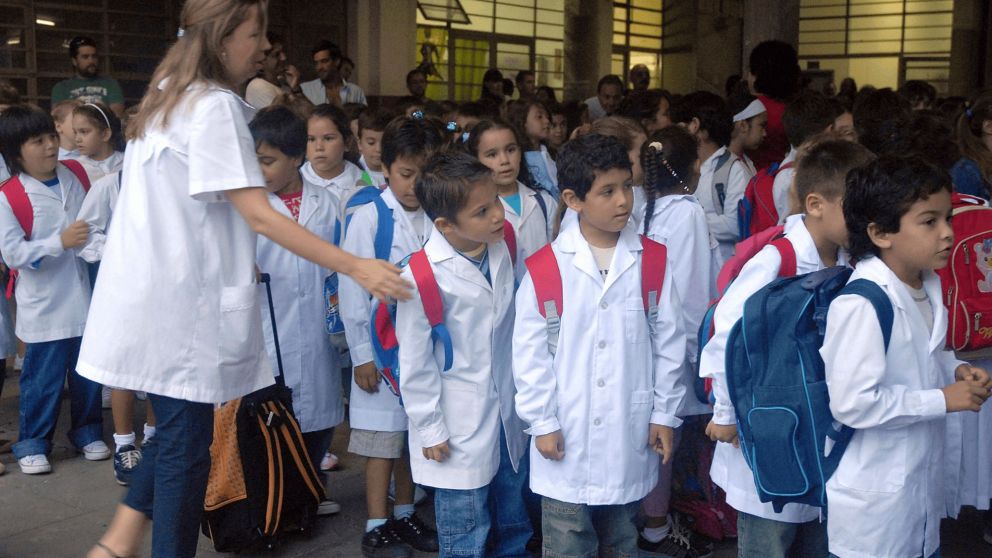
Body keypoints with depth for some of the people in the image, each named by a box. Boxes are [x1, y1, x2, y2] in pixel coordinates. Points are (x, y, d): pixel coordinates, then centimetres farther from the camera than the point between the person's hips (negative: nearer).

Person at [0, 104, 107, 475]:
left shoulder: (73, 178, 1)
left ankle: (87, 432, 32)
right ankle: (32, 443, 20)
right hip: (44, 306, -4)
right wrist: (60, 242, -27)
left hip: (83, 298, 5)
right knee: (43, 379, 4)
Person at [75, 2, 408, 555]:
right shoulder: (217, 107, -16)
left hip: (156, 295, 9)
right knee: (187, 445, 2)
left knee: (177, 433, 19)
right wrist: (356, 267, -24)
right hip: (181, 301, -9)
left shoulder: (171, 98, 13)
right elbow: (259, 216, -22)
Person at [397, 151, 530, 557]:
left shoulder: (503, 250, -6)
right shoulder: (422, 277, -24)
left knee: (514, 518, 25)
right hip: (460, 426, -6)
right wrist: (430, 429, -9)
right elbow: (415, 362, -15)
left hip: (508, 411, 6)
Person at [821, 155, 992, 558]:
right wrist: (942, 400, -19)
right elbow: (852, 403, -28)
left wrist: (954, 369, -1)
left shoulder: (928, 287, 2)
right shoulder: (862, 304, -26)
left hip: (924, 478, 9)